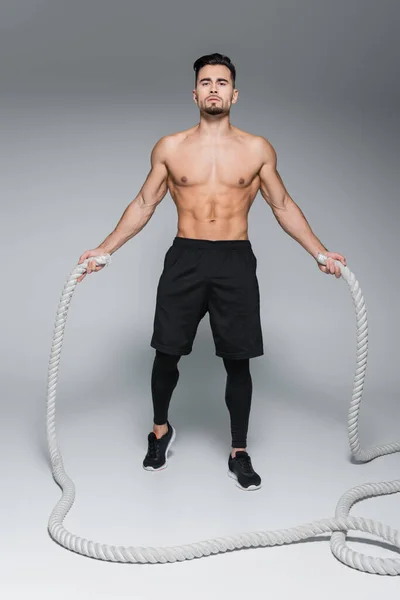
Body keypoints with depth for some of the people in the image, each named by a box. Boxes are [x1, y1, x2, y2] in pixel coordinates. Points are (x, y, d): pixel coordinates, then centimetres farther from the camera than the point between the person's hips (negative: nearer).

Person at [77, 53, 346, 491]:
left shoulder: (258, 149, 5)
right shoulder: (169, 148, 5)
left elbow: (283, 206, 10)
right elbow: (143, 205, 9)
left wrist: (320, 252, 3)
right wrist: (104, 250, 3)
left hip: (235, 262, 0)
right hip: (184, 259, 1)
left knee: (237, 362, 3)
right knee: (166, 353, 6)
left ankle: (239, 454, 19)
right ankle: (160, 429, 34)